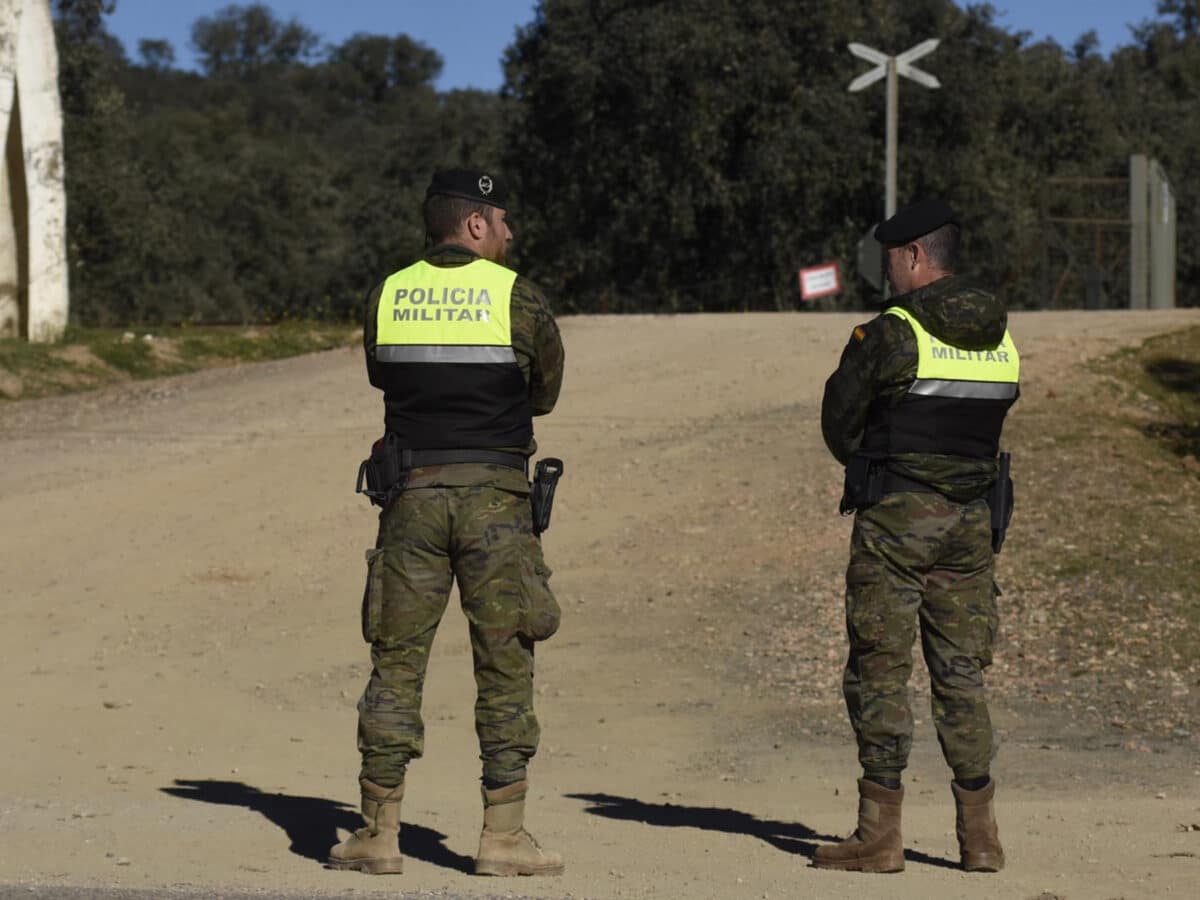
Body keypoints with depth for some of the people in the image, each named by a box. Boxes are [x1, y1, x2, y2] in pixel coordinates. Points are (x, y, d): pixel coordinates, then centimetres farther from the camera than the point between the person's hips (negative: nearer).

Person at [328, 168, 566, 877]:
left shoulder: (387, 297, 6)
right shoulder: (517, 296, -4)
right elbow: (546, 390, 9)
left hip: (412, 492, 3)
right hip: (494, 498, -3)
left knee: (397, 659, 7)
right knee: (504, 662, 3)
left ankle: (380, 831, 7)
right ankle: (504, 835, 3)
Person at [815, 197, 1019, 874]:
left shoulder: (889, 336, -11)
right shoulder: (1001, 341, 8)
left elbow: (839, 426, -2)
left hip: (896, 517, -5)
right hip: (972, 521, 6)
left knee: (880, 672, 0)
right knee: (962, 674, 10)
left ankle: (880, 834, -1)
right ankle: (980, 836, 9)